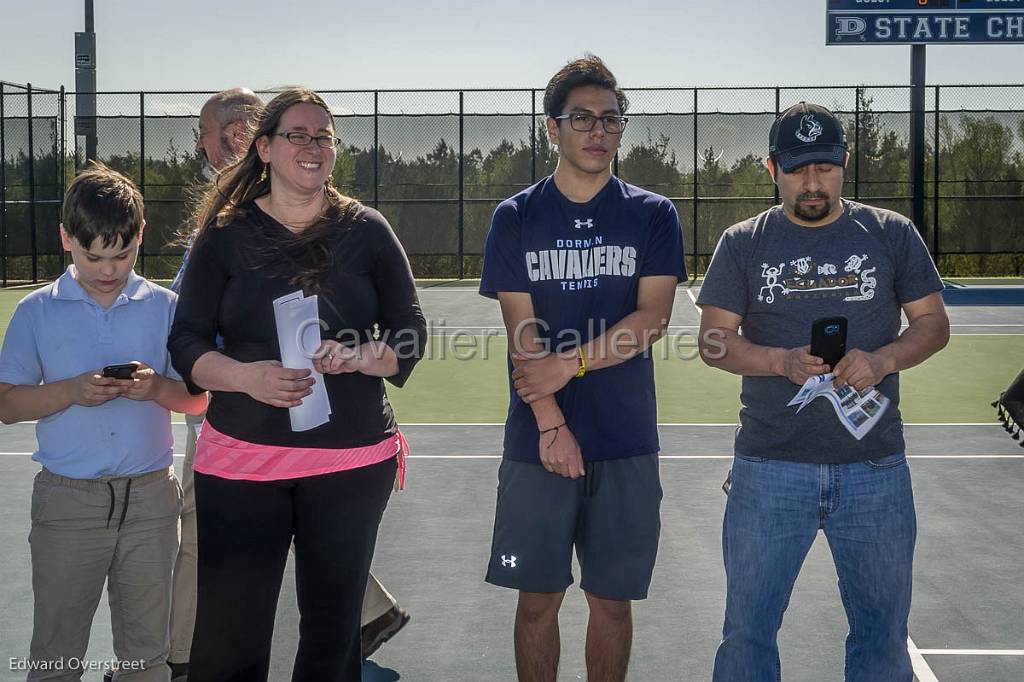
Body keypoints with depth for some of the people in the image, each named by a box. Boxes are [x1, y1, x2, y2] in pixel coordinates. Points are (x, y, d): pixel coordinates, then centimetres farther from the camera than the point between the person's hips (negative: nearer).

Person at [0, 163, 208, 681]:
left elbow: (196, 400, 5)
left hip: (150, 497, 1)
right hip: (67, 500, -1)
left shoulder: (164, 307, 3)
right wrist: (72, 391, -16)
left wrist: (157, 387, -16)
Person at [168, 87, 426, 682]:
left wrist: (358, 356, -16)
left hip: (353, 459, 1)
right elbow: (187, 342, 2)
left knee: (333, 627, 12)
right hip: (242, 458, -1)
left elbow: (411, 334, 5)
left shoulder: (367, 231, 6)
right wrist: (247, 376, -17)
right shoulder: (226, 235, 4)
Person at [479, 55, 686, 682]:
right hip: (537, 441, 0)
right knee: (539, 597, 6)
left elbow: (653, 317, -7)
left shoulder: (653, 216, 4)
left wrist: (569, 364, -16)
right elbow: (522, 330, -3)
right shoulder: (516, 218, 4)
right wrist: (551, 424, -12)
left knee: (612, 599, 8)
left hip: (627, 442, 0)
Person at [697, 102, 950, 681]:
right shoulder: (743, 244, 5)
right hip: (770, 469, 0)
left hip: (875, 469, 1)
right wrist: (782, 361, -16)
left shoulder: (892, 234, 6)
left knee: (883, 634, 11)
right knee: (748, 634, 5)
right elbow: (715, 340, 2)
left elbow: (934, 322, 7)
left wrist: (883, 359, -13)